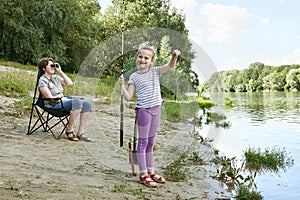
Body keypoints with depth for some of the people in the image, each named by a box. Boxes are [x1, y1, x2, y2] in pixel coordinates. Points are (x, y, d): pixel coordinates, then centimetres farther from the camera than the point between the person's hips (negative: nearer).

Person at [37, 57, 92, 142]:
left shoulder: (55, 77, 18)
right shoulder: (42, 80, -4)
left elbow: (70, 83, 12)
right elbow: (50, 97, -12)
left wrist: (60, 71, 11)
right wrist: (64, 99, -14)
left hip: (62, 101, 8)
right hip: (53, 105, -8)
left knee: (87, 104, -15)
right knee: (77, 102, -34)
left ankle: (80, 133, -17)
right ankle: (69, 130, -20)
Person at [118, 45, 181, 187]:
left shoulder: (155, 71, 7)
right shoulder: (134, 77, 0)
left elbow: (170, 65, -5)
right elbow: (128, 97, -4)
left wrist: (174, 56, -24)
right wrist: (122, 85, -16)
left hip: (156, 109, 4)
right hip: (143, 110, -4)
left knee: (150, 142, 14)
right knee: (143, 141, 0)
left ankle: (151, 171, 24)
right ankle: (143, 174, 7)